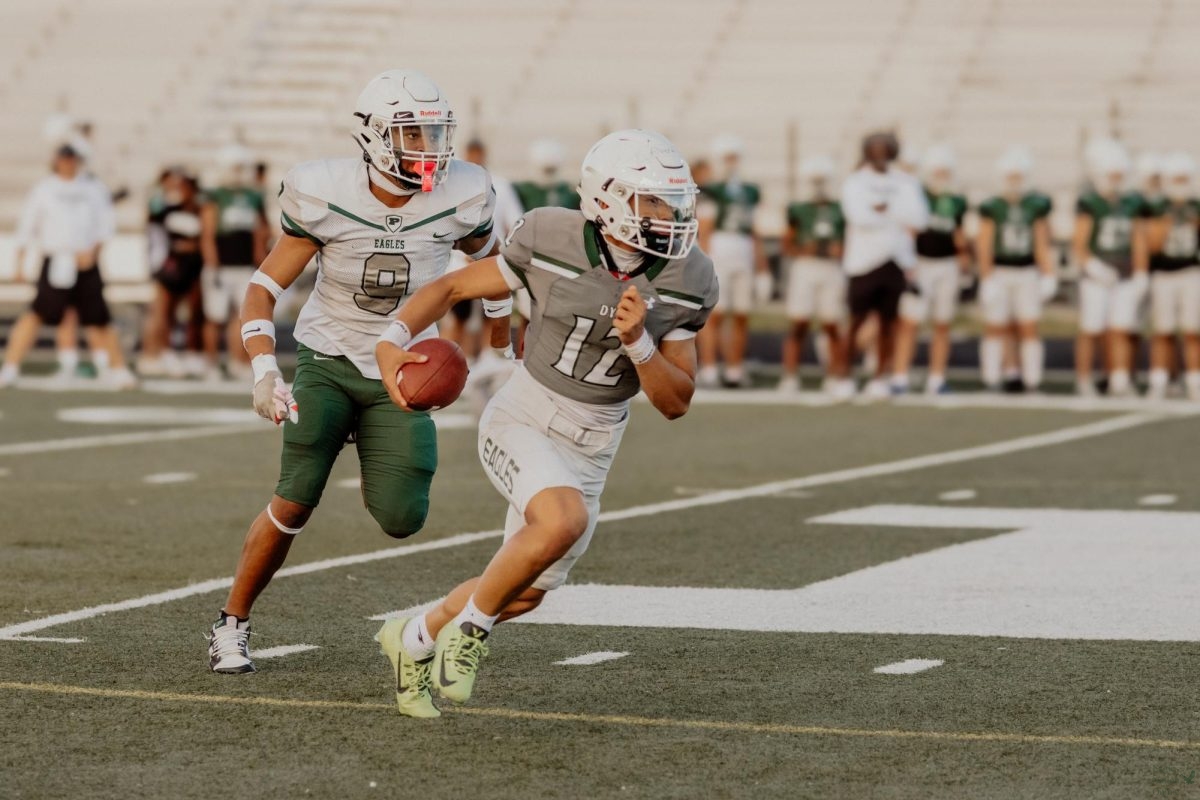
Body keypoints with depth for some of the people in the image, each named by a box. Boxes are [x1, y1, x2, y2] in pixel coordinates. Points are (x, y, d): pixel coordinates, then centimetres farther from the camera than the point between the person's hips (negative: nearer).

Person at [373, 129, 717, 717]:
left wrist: (638, 341, -23)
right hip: (521, 425, -5)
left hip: (589, 453, 5)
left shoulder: (684, 283, -9)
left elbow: (675, 402, -5)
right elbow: (451, 287, -3)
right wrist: (393, 340, -19)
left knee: (523, 594, 13)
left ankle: (414, 639, 43)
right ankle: (471, 623, -7)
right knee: (564, 520, -34)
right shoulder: (551, 243, -16)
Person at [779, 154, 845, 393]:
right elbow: (787, 244, 8)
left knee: (832, 327, 2)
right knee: (798, 325, -4)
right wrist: (801, 250, -10)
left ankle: (835, 375, 11)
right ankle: (790, 377, -1)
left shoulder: (840, 210, 8)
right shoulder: (799, 210, 7)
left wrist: (840, 251, -7)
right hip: (804, 268, -1)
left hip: (832, 269, 1)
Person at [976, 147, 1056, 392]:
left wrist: (1048, 277, 1)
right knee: (995, 329, 4)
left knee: (1029, 328, 0)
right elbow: (984, 246, -3)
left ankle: (1032, 382, 5)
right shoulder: (991, 207, -5)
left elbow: (1042, 244, 4)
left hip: (1027, 273, 1)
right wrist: (986, 279, -6)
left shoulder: (1036, 205, 0)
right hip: (999, 272, -1)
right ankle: (992, 382, 9)